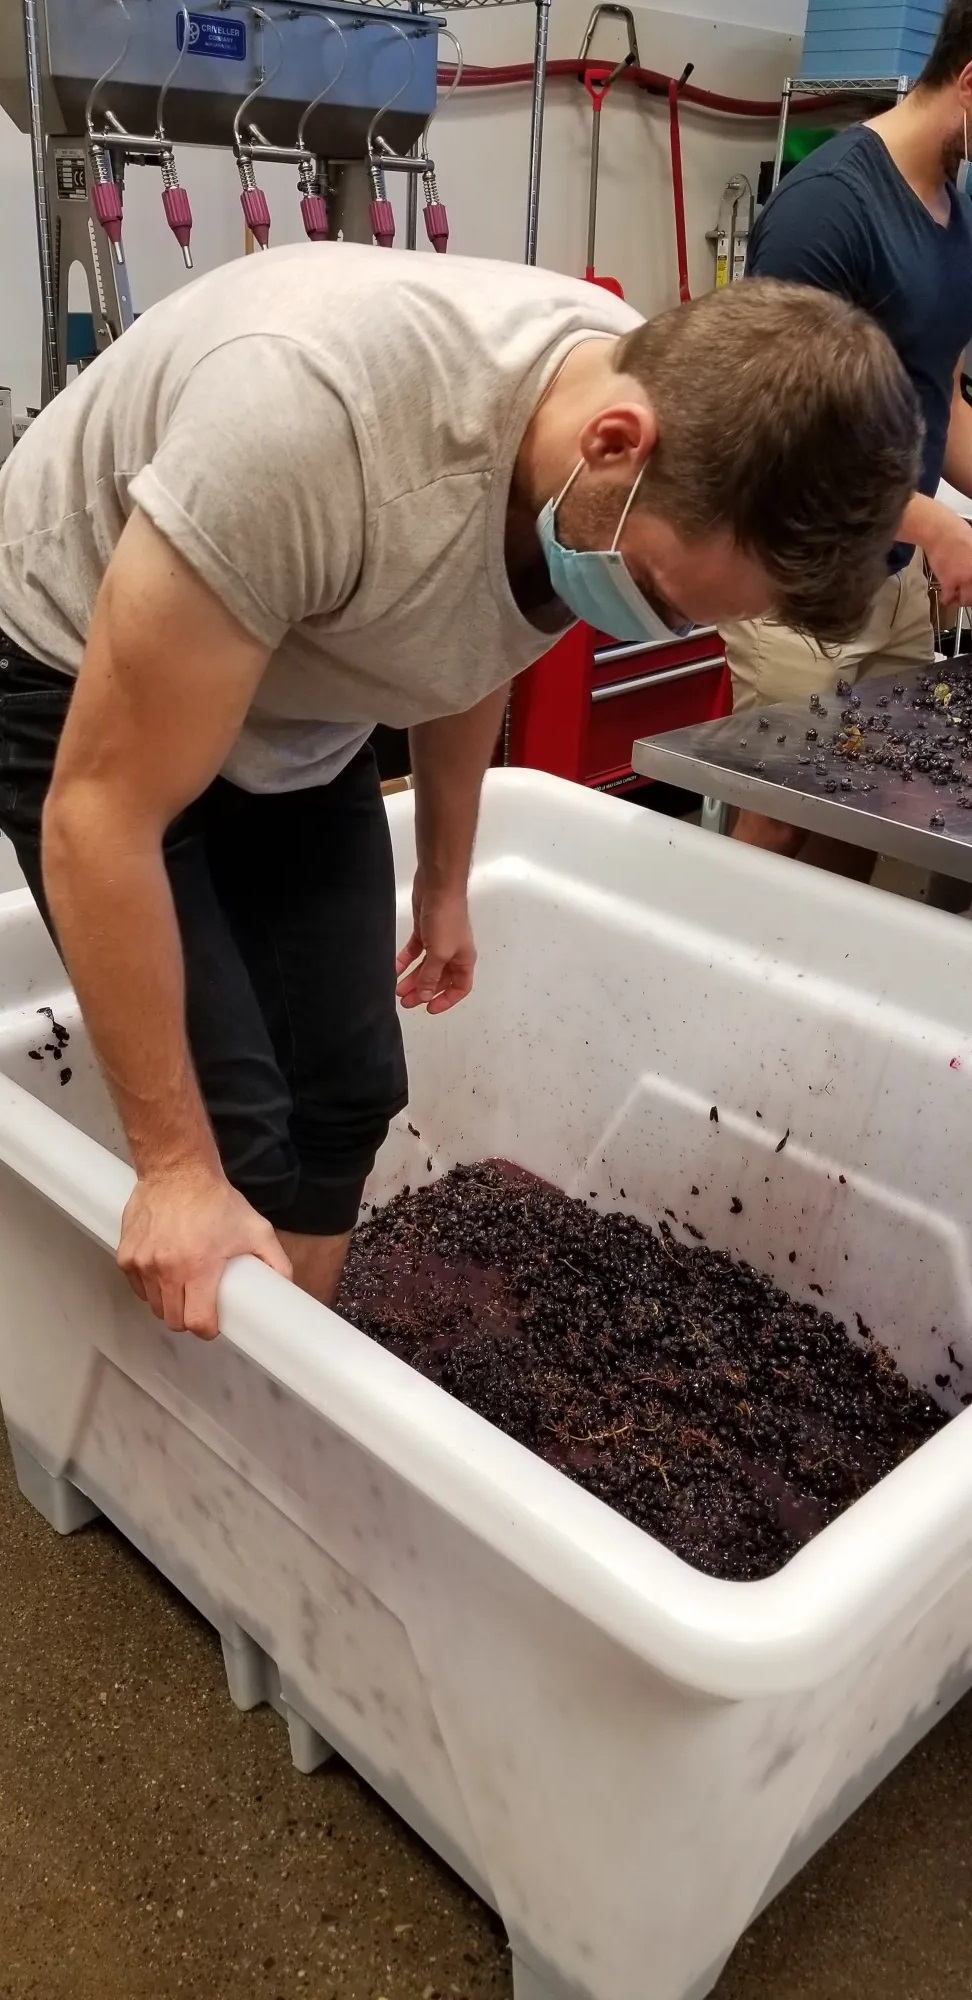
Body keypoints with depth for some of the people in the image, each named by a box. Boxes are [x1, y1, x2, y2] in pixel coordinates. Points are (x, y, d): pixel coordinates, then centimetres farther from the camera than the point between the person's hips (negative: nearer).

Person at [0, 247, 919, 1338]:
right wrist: (177, 1170, -25)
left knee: (348, 1095, -2)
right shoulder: (316, 417, -39)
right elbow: (100, 815, -31)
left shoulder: (682, 453, -15)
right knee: (239, 1133, -13)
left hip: (296, 713, 6)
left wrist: (446, 887, 16)